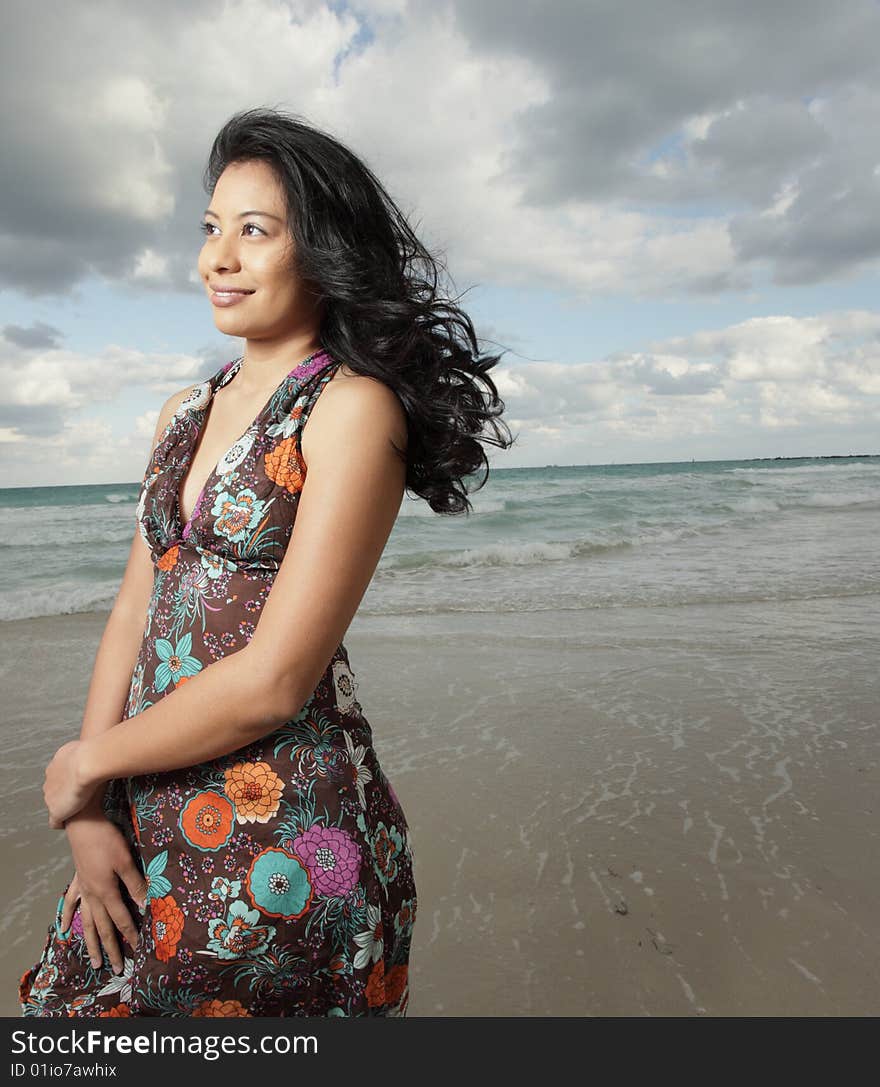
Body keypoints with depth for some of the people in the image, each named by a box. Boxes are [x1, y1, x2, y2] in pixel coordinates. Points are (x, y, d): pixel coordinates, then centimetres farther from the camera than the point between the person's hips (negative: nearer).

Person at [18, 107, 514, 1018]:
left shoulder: (355, 408, -14)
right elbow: (133, 617, 8)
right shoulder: (184, 414, 9)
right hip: (146, 825, 7)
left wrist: (84, 764, -5)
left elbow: (275, 681, -19)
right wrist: (88, 812, -2)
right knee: (84, 998, 20)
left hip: (283, 838, -6)